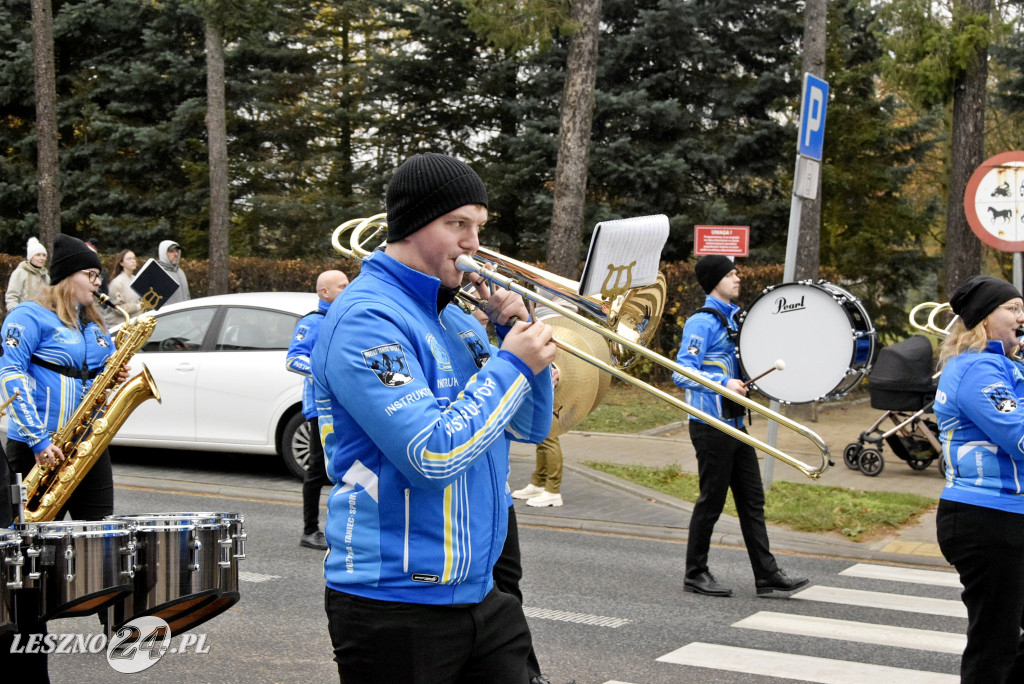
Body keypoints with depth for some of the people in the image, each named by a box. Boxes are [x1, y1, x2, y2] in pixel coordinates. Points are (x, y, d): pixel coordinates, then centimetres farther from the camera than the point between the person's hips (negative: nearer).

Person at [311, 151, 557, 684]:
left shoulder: (459, 320, 12)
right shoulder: (365, 320, -16)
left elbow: (531, 427, 15)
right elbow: (434, 457, -25)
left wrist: (522, 336, 1)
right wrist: (511, 364, -16)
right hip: (395, 604, -8)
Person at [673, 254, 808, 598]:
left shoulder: (734, 318, 15)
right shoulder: (702, 322, -13)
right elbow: (681, 373, -21)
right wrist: (723, 383, -30)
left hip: (735, 423, 9)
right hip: (710, 425, -9)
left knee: (752, 499, 8)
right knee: (712, 500, 0)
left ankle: (767, 575, 12)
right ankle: (696, 574, 13)